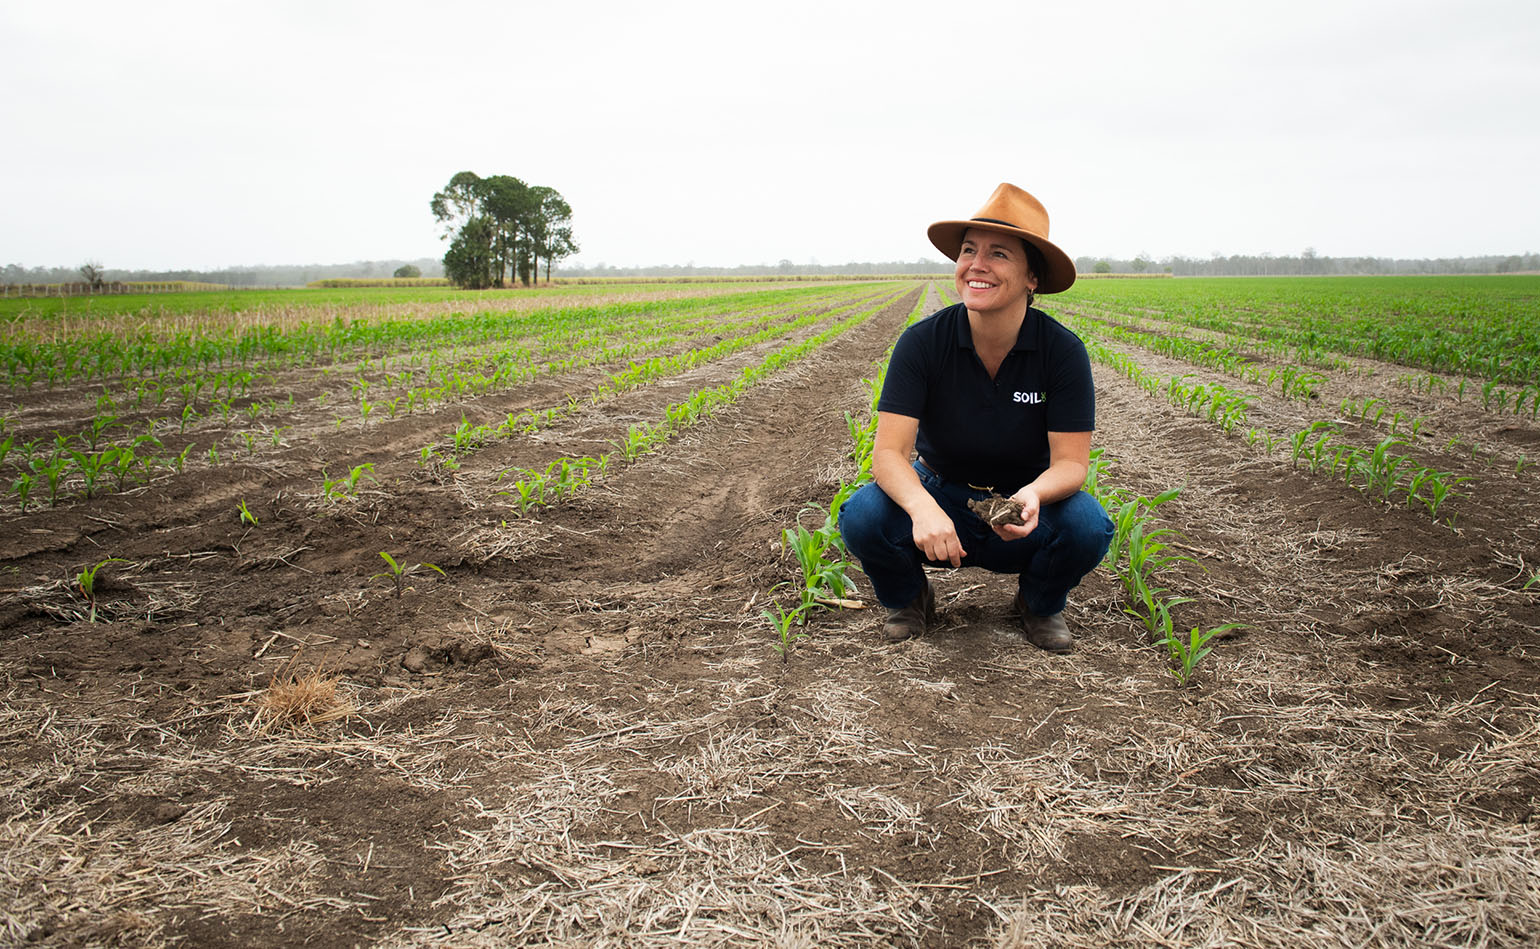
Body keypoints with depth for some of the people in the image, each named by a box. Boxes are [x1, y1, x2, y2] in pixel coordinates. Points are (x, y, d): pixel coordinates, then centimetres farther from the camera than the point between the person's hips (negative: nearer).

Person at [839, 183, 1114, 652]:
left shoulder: (1063, 350, -17)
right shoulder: (922, 342, -18)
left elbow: (1071, 462, -17)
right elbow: (888, 452, -23)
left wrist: (1033, 494, -41)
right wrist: (921, 506, -45)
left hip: (1024, 518, 0)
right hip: (940, 496, 0)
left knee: (1088, 525, -31)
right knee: (862, 516, -29)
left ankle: (1040, 604, 5)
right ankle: (908, 598, 6)